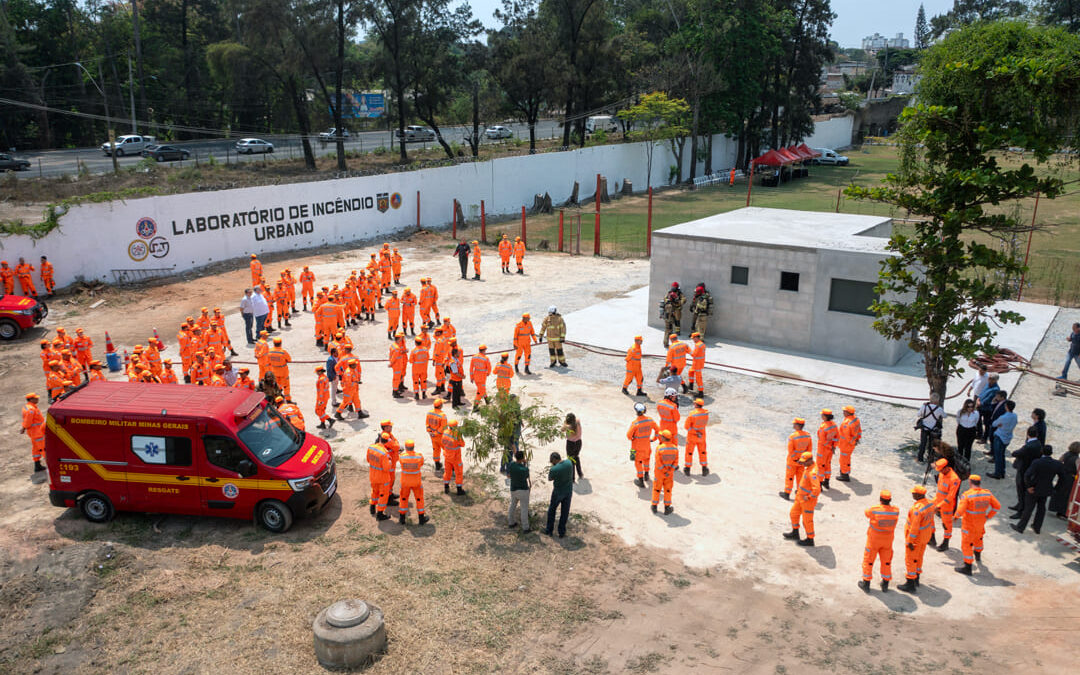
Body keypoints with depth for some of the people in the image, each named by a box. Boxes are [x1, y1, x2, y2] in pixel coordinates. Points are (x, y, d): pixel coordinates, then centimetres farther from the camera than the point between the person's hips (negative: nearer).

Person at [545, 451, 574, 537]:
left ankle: (549, 530, 31)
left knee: (552, 510, 19)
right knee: (565, 512, 16)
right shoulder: (569, 462, -12)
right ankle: (561, 532, 26)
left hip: (558, 492, -4)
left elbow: (550, 479, -7)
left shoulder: (554, 469, -28)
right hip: (569, 491, 4)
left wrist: (552, 466, -9)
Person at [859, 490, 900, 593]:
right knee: (886, 561, 19)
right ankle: (885, 584, 30)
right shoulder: (895, 511, -17)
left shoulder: (874, 510, -26)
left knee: (868, 561, 13)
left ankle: (866, 584, 21)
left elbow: (867, 513, -3)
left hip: (874, 539, -3)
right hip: (888, 540, 3)